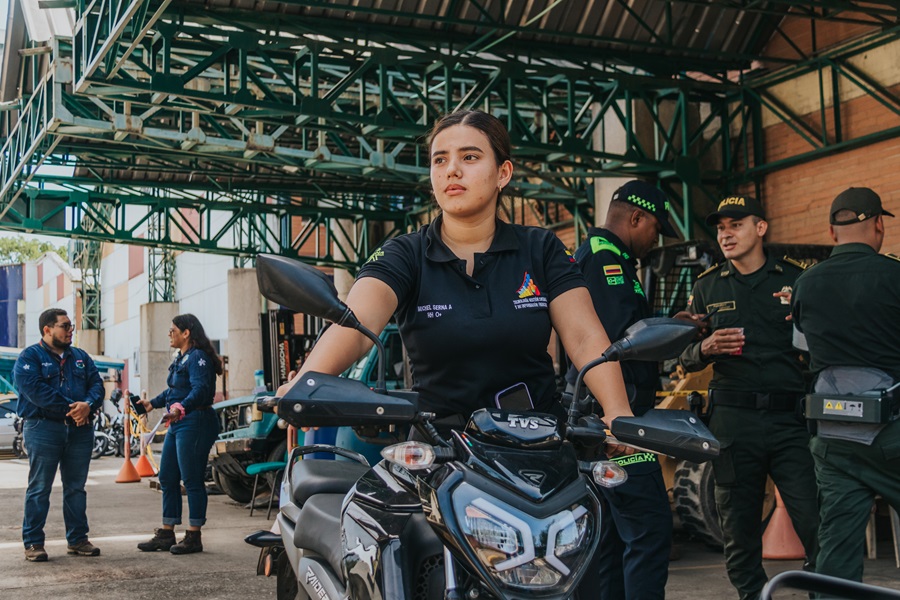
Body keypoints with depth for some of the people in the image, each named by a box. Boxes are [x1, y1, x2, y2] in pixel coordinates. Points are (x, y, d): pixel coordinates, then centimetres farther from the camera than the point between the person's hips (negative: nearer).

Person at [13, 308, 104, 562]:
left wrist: (88, 405, -14)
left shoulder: (80, 357, 17)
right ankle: (33, 543, 6)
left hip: (80, 430, 5)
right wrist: (70, 408, -18)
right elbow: (34, 389, -15)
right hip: (43, 429, -5)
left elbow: (96, 384, 9)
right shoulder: (29, 357, -2)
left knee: (76, 487, 10)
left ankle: (77, 539, 18)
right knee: (39, 488, -1)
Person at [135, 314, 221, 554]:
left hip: (195, 423, -11)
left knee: (192, 480, -5)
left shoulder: (198, 357, -13)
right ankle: (166, 534, 20)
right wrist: (153, 403, 37)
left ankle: (193, 537, 3)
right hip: (177, 424, 11)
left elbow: (200, 390, -28)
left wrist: (181, 408, -41)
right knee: (167, 478, 12)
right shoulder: (180, 358, 19)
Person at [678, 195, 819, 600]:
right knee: (738, 528, 6)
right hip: (732, 420, 2)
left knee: (815, 520, -9)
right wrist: (705, 349, -7)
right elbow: (685, 360, 14)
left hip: (791, 418, -1)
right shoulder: (707, 287, 13)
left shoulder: (796, 279, 8)